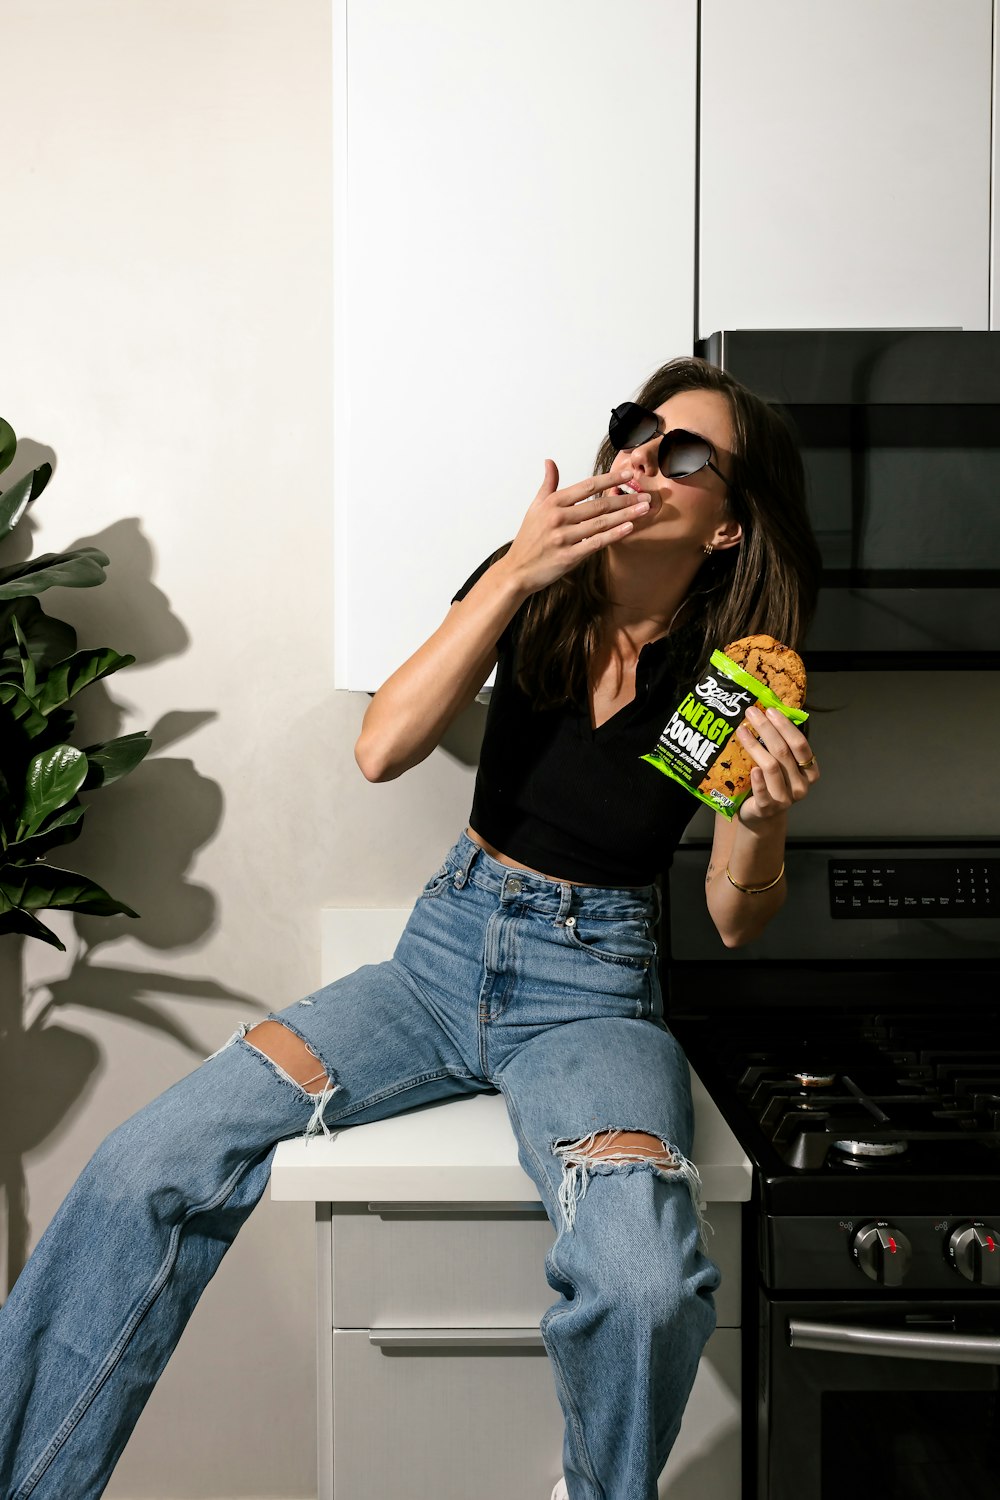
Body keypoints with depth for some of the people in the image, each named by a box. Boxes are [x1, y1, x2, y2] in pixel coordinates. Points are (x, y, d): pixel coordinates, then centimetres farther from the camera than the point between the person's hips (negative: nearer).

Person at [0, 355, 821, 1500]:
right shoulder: (531, 591, -1)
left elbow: (735, 920, 2)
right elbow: (383, 751, -14)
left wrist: (765, 819, -20)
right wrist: (513, 572, -20)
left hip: (591, 995, -2)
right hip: (448, 947, 3)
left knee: (643, 1288, -33)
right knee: (147, 1165, -17)